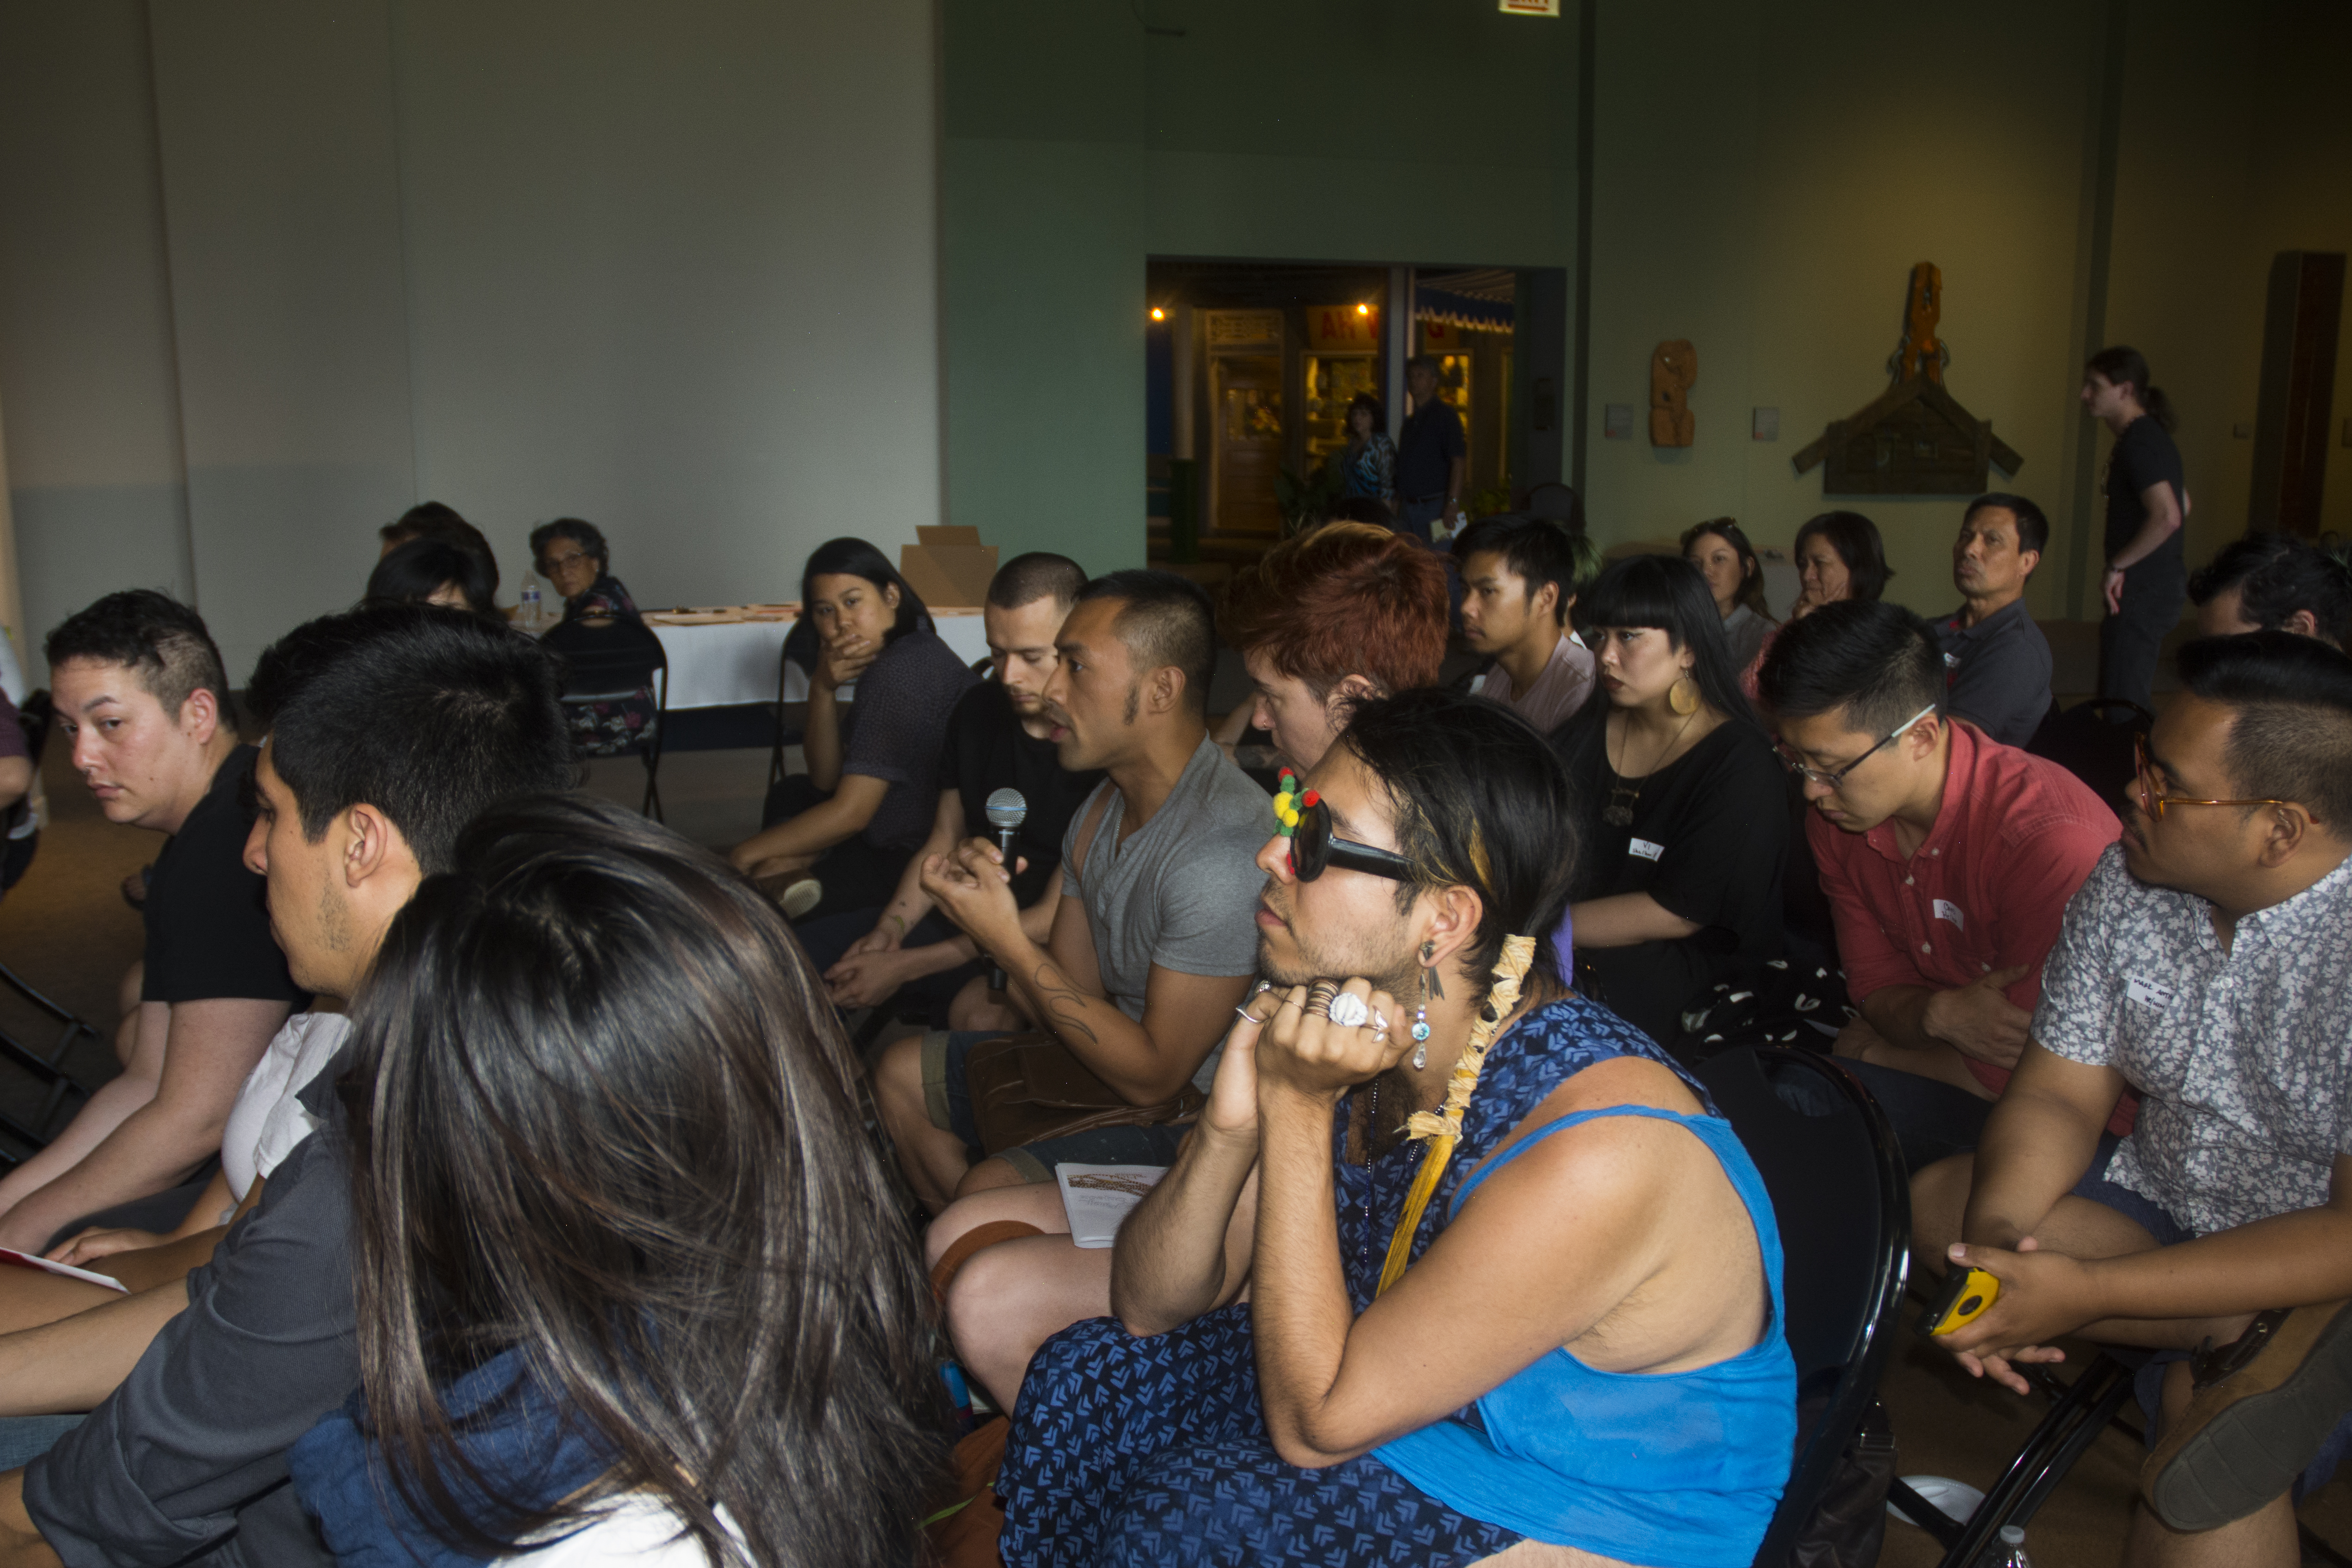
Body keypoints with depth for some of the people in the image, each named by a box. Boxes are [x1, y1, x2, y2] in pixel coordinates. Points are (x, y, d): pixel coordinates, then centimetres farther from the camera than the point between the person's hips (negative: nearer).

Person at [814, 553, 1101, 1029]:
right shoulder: (977, 711, 3)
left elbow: (1056, 919, -19)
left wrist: (904, 966, -19)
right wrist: (891, 928, -5)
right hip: (956, 917, 7)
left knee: (981, 1012, -40)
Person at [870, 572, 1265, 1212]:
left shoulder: (1222, 847, -29)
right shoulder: (1103, 805, 2)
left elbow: (1152, 1075, -26)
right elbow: (1073, 991, 6)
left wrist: (1011, 943, -26)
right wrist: (994, 917, -13)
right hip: (1112, 1050, 10)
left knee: (987, 1191, -25)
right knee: (901, 1074, 13)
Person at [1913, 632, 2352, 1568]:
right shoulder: (2129, 884, -7)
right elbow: (2060, 1095, -4)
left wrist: (2090, 1293, -32)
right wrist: (1996, 1239, -25)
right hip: (2166, 1208, 8)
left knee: (2203, 1479, -32)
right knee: (1936, 1201, -15)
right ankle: (2227, 1346, -14)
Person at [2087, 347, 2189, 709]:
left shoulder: (2139, 443, -17)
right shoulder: (2151, 436, 14)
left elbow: (2167, 517, -28)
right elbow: (2182, 506, 25)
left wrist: (2117, 566, -20)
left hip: (2143, 590, -10)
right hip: (2160, 581, 10)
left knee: (2120, 705, -9)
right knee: (2133, 697, 15)